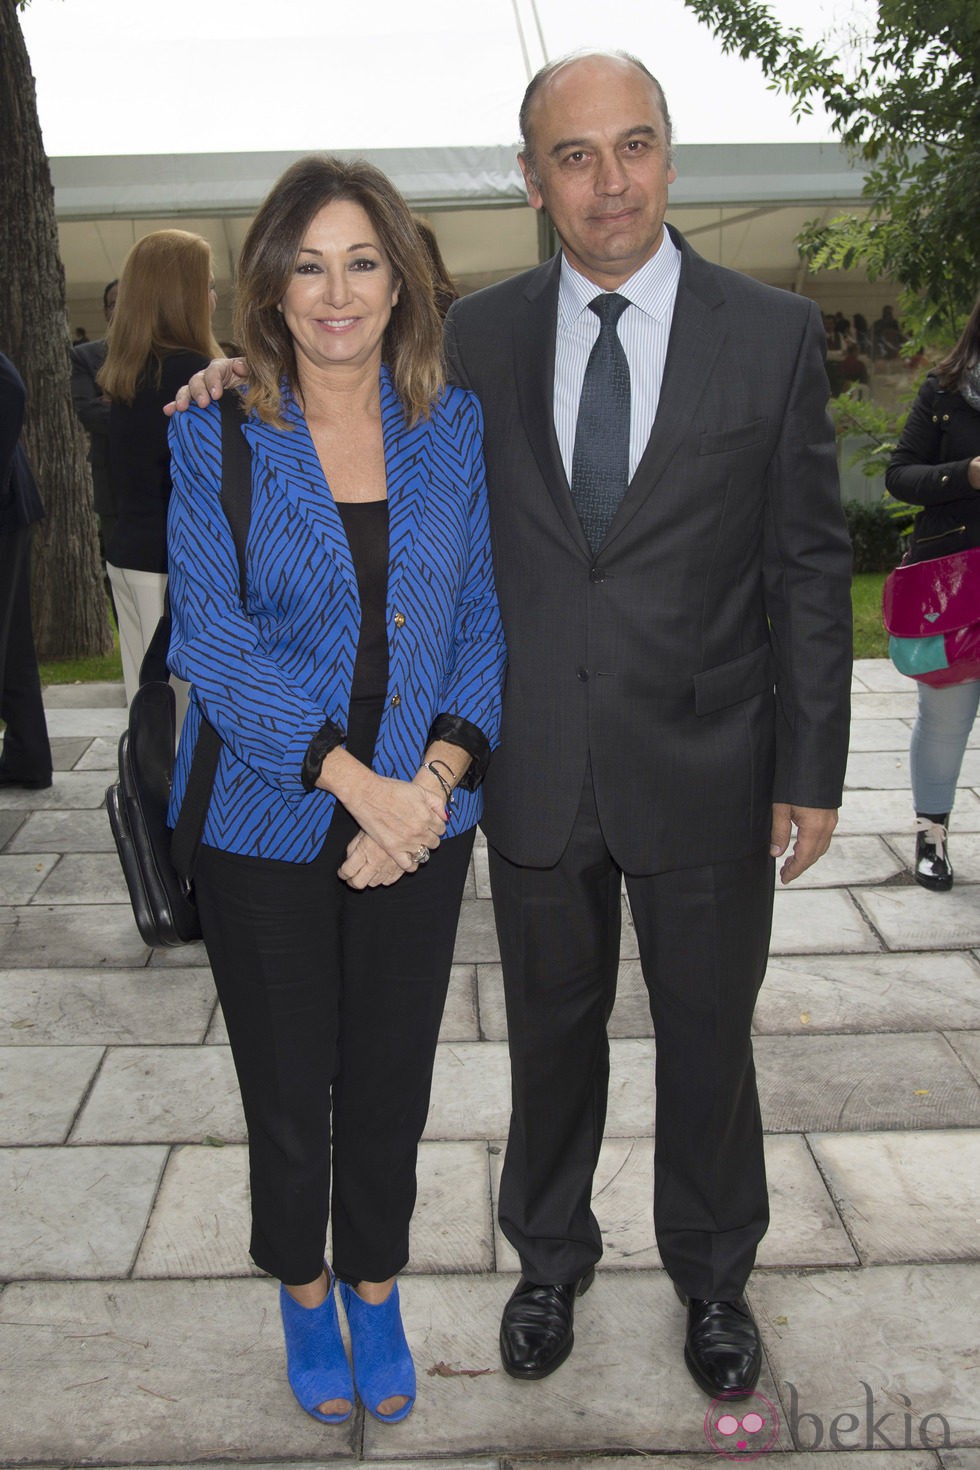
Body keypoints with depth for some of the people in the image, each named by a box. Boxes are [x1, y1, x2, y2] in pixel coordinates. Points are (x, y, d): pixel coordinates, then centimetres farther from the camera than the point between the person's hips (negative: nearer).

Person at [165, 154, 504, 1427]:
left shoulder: (456, 426, 1)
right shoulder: (218, 437, -5)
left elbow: (485, 618, 1)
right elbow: (214, 642, -11)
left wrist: (435, 779, -13)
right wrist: (356, 782, -20)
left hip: (423, 822, 2)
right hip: (267, 826, -1)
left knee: (391, 1079, 14)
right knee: (288, 1084, 13)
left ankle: (376, 1293, 39)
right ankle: (304, 1293, 40)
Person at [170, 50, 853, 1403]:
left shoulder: (773, 333, -4)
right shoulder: (479, 337, 1)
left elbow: (810, 564, -3)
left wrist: (812, 770, -4)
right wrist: (269, 379, -4)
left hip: (705, 772, -1)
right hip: (536, 771, 2)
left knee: (707, 1036, 16)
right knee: (552, 1033, 18)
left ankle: (713, 1275, 42)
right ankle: (551, 1258, 44)